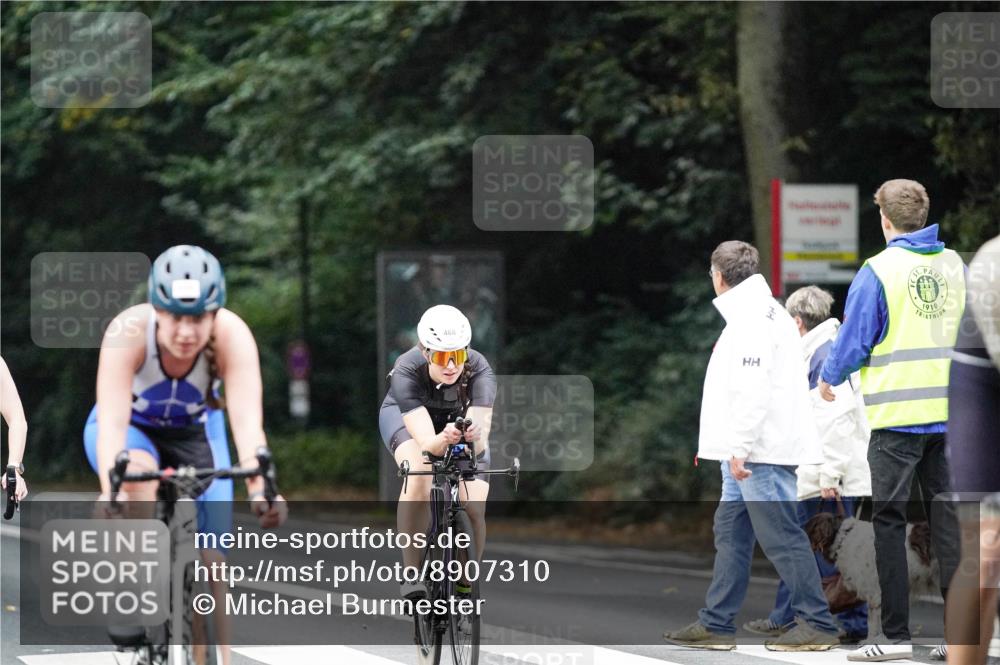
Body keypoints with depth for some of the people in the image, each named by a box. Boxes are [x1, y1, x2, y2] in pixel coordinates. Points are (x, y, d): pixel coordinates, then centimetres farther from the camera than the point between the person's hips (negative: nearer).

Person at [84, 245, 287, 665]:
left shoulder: (232, 336, -32)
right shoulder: (128, 332, -35)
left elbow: (247, 418, -43)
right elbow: (112, 420, -44)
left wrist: (259, 487, -59)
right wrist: (109, 489, -60)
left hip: (195, 430, 2)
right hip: (133, 429, -2)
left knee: (209, 556, -8)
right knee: (139, 472, -36)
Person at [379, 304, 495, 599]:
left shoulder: (479, 370, -36)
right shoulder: (407, 371, -39)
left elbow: (480, 443, -46)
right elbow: (426, 442, -47)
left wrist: (475, 436, -69)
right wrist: (444, 439, -69)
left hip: (459, 417, 2)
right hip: (405, 415, -2)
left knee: (475, 509, -15)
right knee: (418, 476, -34)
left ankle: (466, 587, 10)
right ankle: (411, 575, -26)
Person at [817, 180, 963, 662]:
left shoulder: (878, 271, -10)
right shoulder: (955, 266, 6)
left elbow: (855, 339, -6)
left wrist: (828, 378, 14)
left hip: (897, 416, -5)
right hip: (949, 412, 5)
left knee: (889, 522, 2)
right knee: (947, 519, 8)